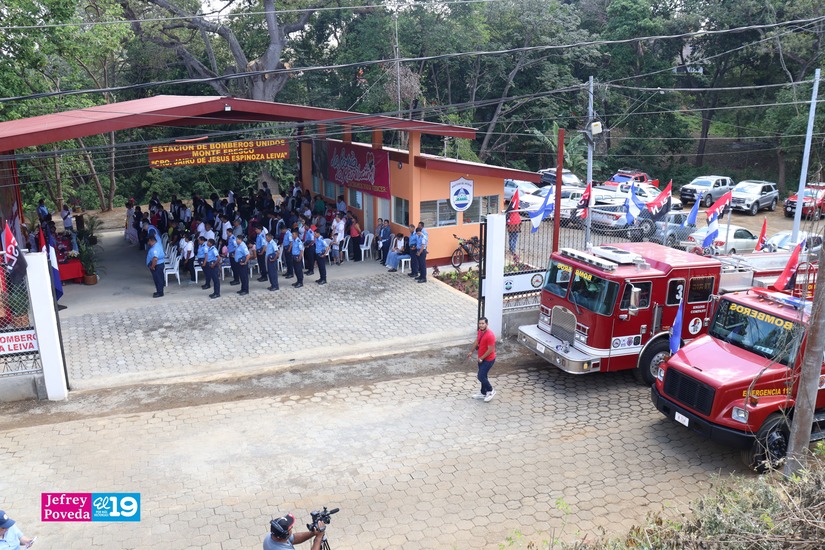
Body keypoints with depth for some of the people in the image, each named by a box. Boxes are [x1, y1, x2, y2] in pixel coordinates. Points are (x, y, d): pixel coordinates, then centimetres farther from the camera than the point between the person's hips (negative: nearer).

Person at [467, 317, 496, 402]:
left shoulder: (490, 335, -29)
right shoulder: (480, 331, -1)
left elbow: (490, 350, -25)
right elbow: (477, 341, 16)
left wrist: (481, 358, -17)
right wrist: (471, 351, 20)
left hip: (488, 360, -9)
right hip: (481, 358, 9)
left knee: (481, 377, -4)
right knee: (483, 376, 18)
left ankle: (491, 391, 17)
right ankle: (483, 393, 32)